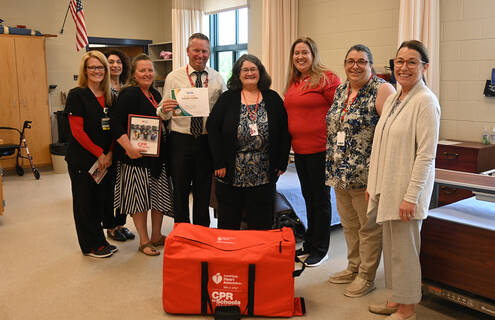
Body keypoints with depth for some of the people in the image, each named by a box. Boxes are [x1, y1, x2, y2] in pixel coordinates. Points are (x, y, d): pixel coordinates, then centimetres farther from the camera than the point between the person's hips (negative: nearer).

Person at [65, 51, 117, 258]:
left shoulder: (109, 96, 9)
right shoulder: (77, 95, -8)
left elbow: (114, 129, 9)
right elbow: (77, 131, -13)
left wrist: (109, 154, -3)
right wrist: (99, 153, -13)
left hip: (105, 159, 6)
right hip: (82, 159, -5)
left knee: (103, 199, 11)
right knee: (85, 201, 4)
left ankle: (100, 242, 26)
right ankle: (91, 246, 18)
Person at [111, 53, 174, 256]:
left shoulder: (155, 94, 13)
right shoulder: (129, 94, -11)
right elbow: (116, 124, -20)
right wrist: (129, 147, -27)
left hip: (157, 155, 8)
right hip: (136, 155, -8)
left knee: (160, 195, 13)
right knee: (139, 197, 2)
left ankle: (156, 236, 29)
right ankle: (144, 241, 16)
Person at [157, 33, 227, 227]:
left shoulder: (217, 79, 4)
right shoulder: (173, 78, 1)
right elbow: (162, 115, -1)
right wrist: (164, 109, -24)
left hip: (207, 141, 1)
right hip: (180, 140, -1)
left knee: (204, 191, 13)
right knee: (180, 190, 9)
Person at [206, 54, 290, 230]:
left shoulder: (273, 99, 6)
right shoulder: (227, 98, 3)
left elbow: (285, 132, 5)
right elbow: (212, 128, -2)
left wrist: (281, 163, -1)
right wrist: (219, 163, -10)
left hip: (264, 176, 1)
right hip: (231, 175, 0)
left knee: (261, 225, 8)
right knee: (229, 223, 10)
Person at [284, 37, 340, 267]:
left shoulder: (326, 79, -10)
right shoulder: (293, 82, 13)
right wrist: (292, 140, 16)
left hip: (320, 148, -8)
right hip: (299, 149, 8)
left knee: (320, 198, 4)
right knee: (308, 196, 17)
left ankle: (320, 249, 17)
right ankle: (309, 244, 31)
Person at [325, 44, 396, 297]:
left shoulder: (382, 90, -11)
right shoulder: (340, 90, 12)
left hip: (366, 173, -7)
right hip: (340, 172, 7)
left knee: (368, 226, 6)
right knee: (349, 223, 18)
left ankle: (366, 276, 21)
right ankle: (353, 268, 35)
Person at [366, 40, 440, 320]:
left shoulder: (425, 101, -14)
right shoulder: (392, 99, 12)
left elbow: (426, 155, -18)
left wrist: (411, 196, -20)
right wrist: (374, 184, 14)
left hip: (407, 191, -8)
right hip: (388, 188, 8)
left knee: (404, 250, 3)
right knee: (391, 246, 17)